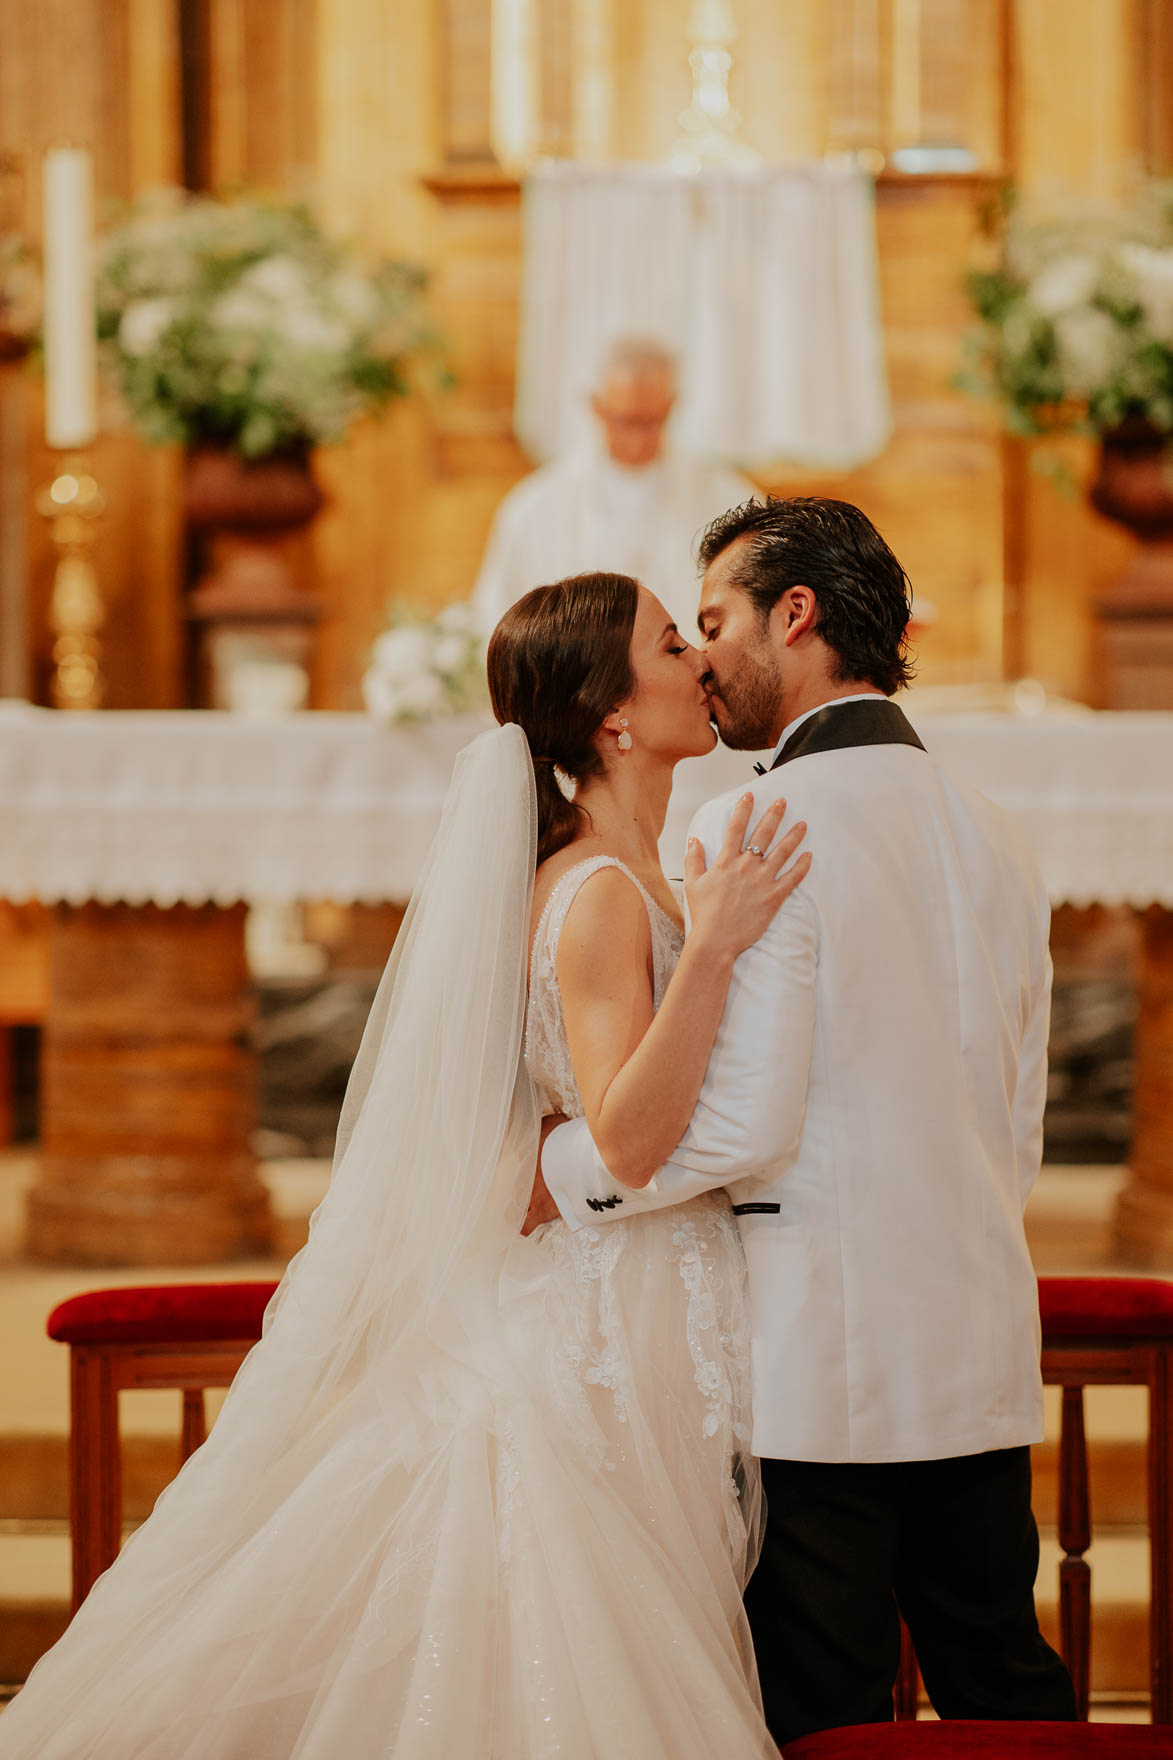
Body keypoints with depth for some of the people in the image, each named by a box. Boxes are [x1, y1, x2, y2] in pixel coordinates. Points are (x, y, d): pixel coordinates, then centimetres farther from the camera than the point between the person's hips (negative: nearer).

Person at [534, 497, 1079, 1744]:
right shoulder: (992, 837, 11)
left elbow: (741, 1121, -18)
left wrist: (549, 1173, -7)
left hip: (815, 1360, -7)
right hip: (981, 1359, 7)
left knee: (823, 1725, 1)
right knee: (1006, 1694, 14)